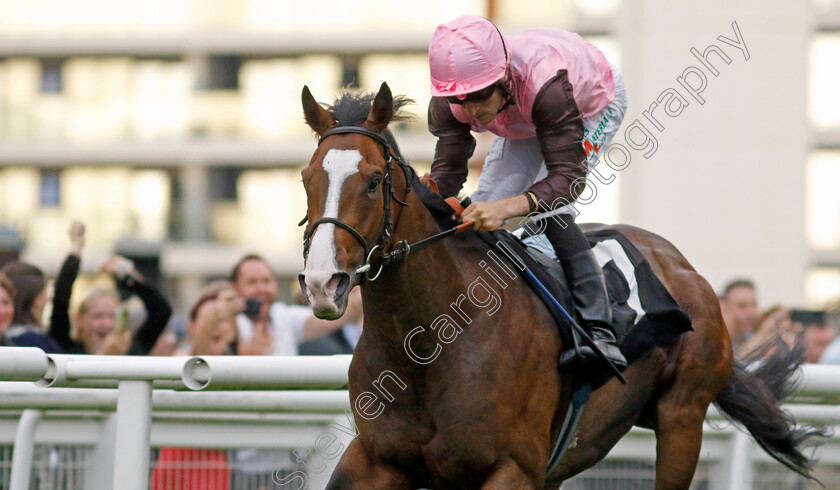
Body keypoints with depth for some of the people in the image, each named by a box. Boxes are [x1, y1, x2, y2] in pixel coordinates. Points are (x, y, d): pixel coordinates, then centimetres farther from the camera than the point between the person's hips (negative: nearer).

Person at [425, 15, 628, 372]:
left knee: (549, 208, -28)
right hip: (526, 122, 6)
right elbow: (448, 167, -28)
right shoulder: (450, 103, -31)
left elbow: (568, 177, -51)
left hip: (595, 104, -6)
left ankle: (600, 332, -31)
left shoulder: (545, 83, -48)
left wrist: (507, 208, -68)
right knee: (481, 213, -5)